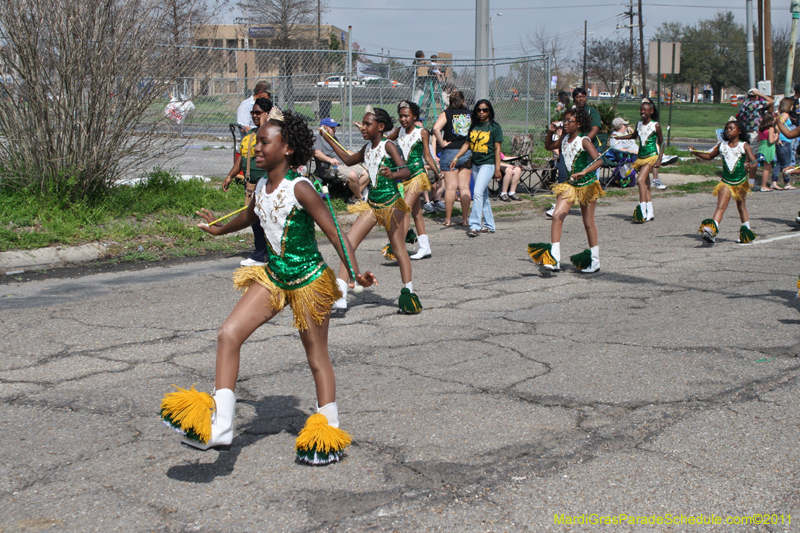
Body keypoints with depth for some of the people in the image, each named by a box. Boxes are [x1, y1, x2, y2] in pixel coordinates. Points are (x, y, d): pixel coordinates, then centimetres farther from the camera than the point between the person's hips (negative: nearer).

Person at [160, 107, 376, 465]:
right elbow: (249, 216, 25)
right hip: (273, 277, 7)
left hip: (308, 281, -6)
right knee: (228, 334, -7)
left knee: (317, 356, 7)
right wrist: (219, 229, 43)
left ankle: (328, 432, 23)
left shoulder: (299, 188, -19)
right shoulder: (262, 187, 2)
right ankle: (220, 425, -4)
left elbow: (335, 233, -20)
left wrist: (356, 273, -32)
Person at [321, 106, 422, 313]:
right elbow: (349, 160, 29)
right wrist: (329, 140, 27)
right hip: (372, 203, 7)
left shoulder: (388, 145, -12)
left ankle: (408, 293, 13)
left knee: (399, 249, 1)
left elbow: (406, 171, -23)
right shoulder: (367, 148, 9)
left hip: (391, 203, -7)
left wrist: (392, 175, -45)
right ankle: (340, 295, -3)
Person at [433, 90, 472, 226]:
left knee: (451, 187, -1)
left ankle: (448, 219, 2)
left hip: (450, 152, -3)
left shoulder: (446, 114, -3)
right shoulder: (470, 115, 5)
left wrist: (442, 143, -9)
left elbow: (436, 128, -19)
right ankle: (465, 219, 7)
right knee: (464, 187, 5)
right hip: (468, 153, 3)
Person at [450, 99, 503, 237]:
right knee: (484, 195, 11)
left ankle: (474, 225, -18)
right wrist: (456, 158, 6)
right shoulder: (473, 126, 10)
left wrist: (497, 169, -10)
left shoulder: (494, 127, -4)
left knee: (478, 193, -18)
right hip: (475, 163, 6)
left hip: (488, 164, -6)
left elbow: (497, 149, -6)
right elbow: (467, 144, 15)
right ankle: (489, 225, 19)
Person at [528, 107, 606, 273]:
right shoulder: (565, 138, 4)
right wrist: (550, 133, 3)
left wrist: (583, 173, -41)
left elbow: (599, 160, -27)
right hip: (570, 184, 6)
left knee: (588, 222, 5)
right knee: (557, 216, -10)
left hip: (587, 185, -6)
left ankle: (594, 260, 20)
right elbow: (548, 147, 22)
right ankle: (554, 258, -11)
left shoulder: (584, 141, -16)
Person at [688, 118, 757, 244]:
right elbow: (709, 156, 18)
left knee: (741, 206, 18)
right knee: (720, 207, -13)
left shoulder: (744, 146, -5)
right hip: (726, 181, 1)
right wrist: (695, 152, 4)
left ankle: (746, 230, 35)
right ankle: (711, 231, -29)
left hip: (740, 181, -1)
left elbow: (754, 161, -15)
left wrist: (749, 165, -39)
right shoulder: (722, 145, 5)